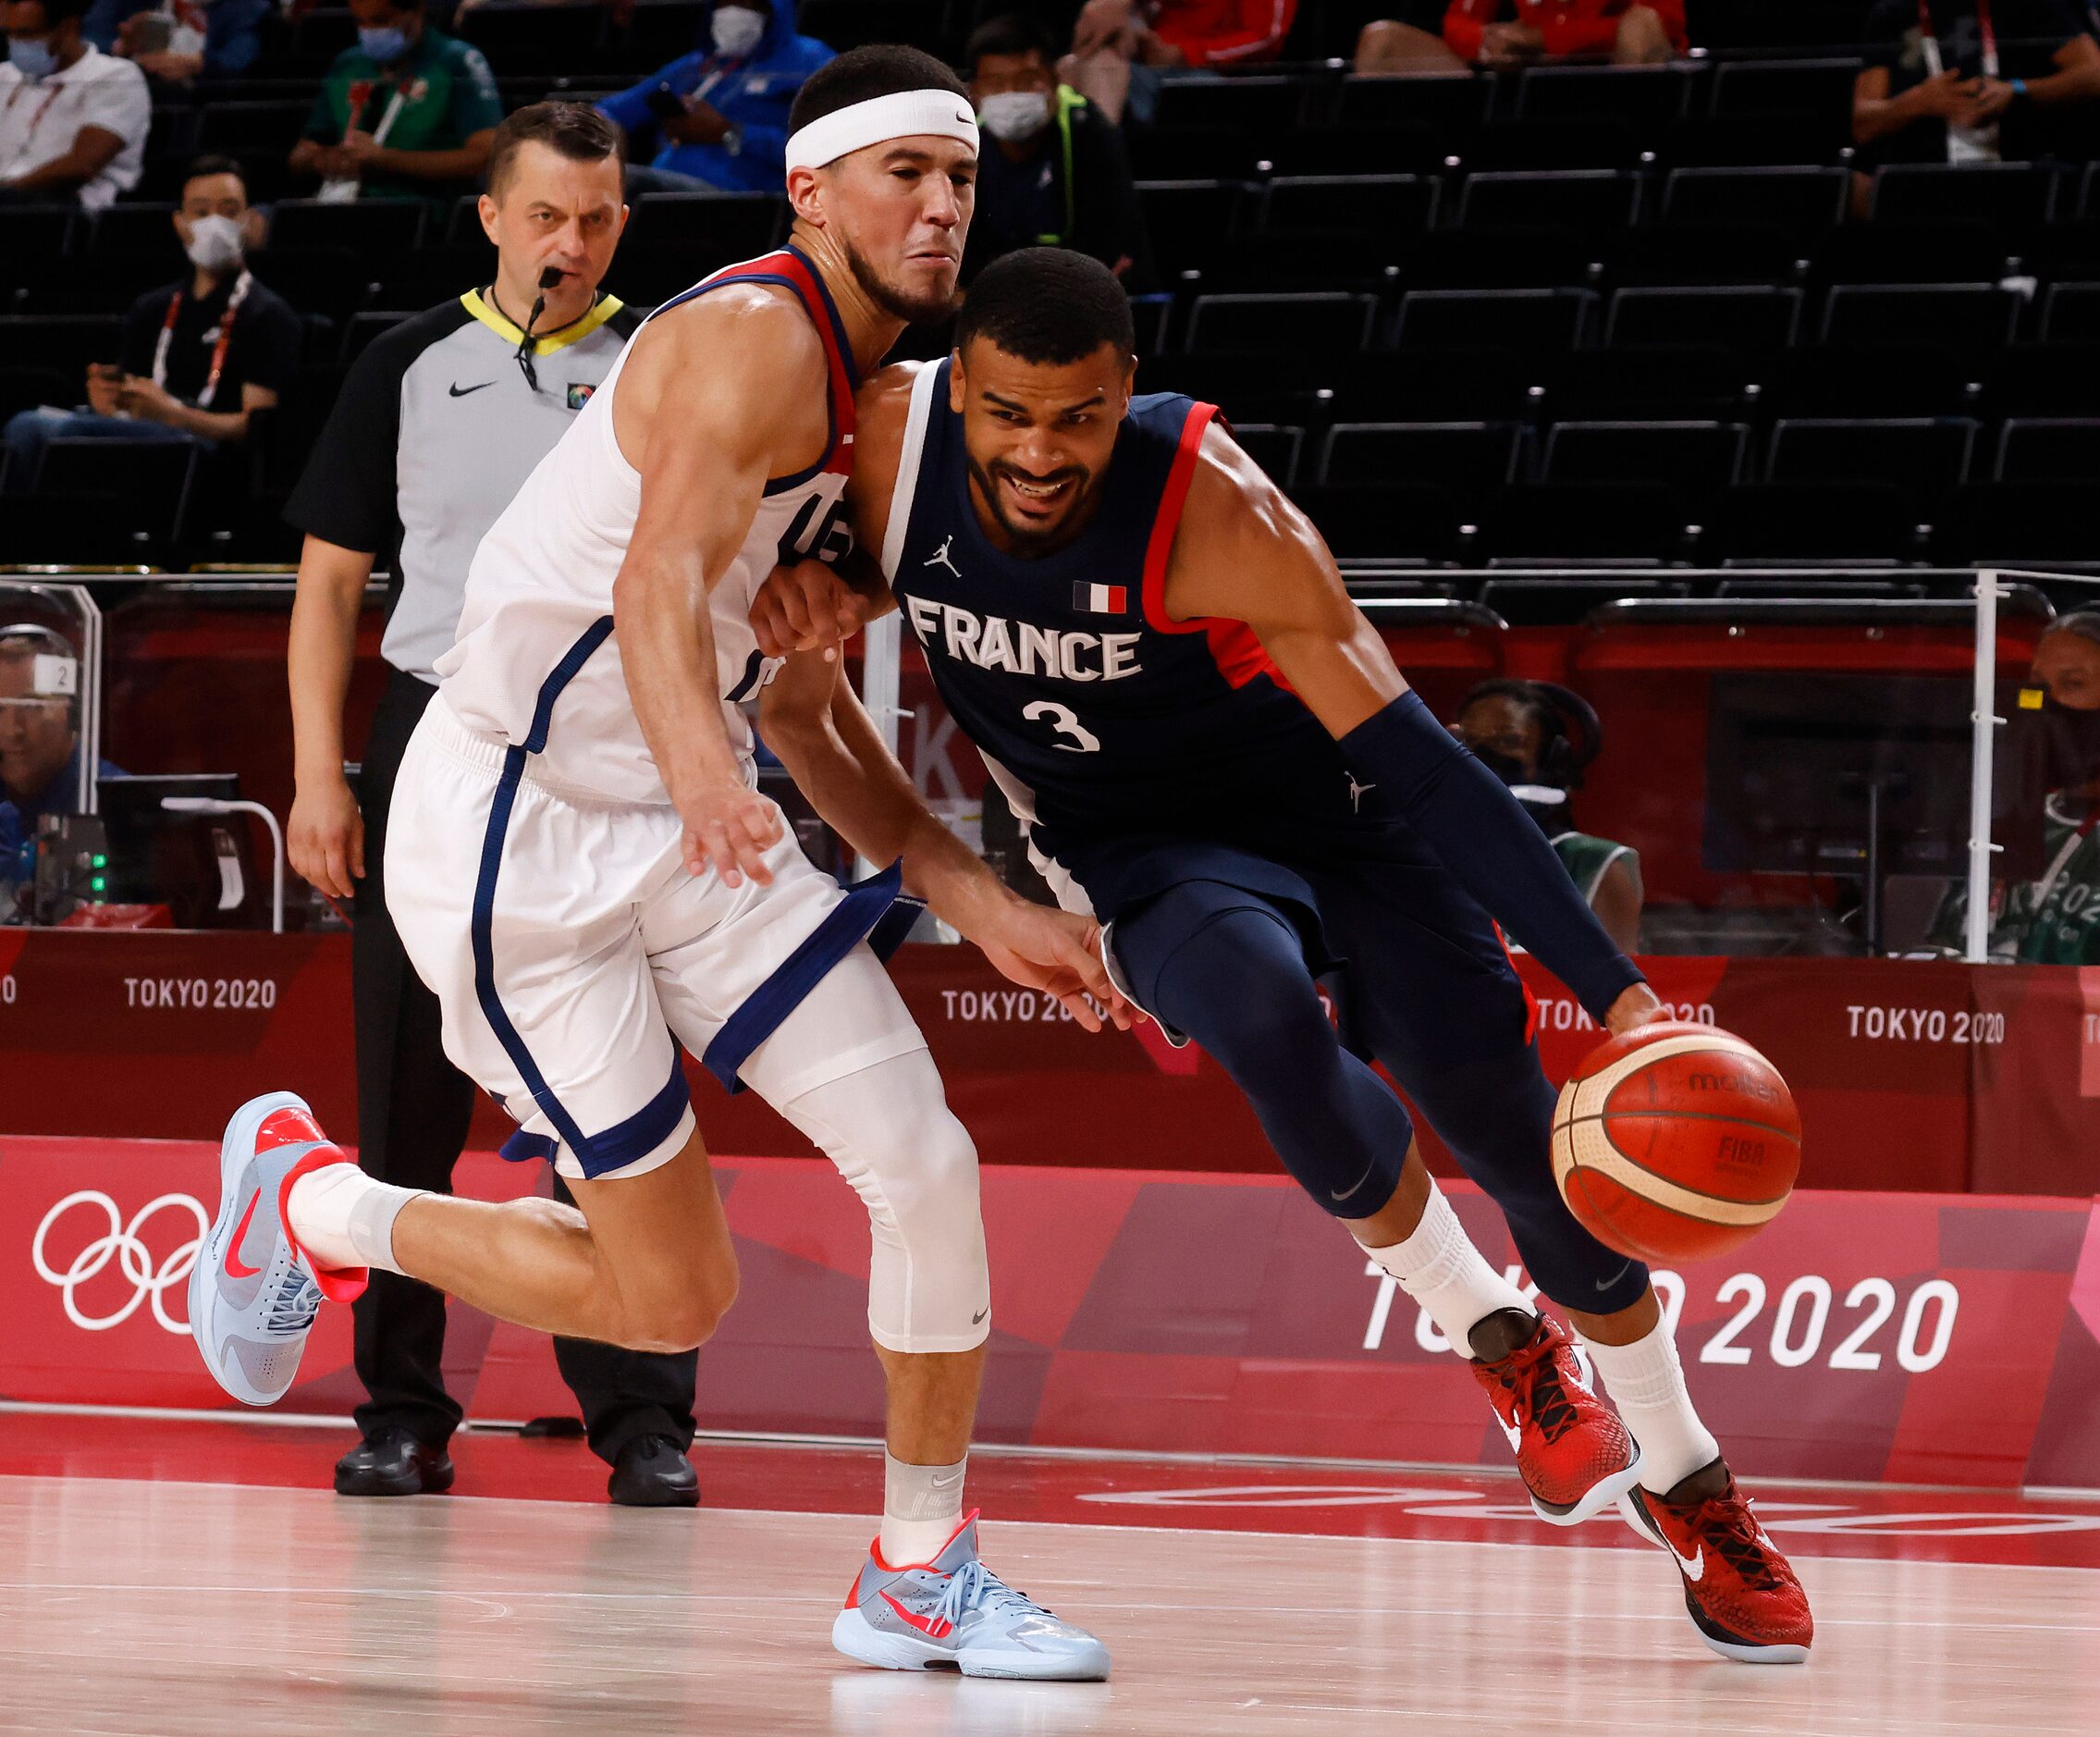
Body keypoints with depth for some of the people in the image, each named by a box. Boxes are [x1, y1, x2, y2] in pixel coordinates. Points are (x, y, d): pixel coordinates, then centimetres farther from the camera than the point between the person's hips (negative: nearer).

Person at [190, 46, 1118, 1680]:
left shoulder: (862, 400, 14)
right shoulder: (754, 336, -17)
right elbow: (658, 579, -34)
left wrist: (986, 908, 13)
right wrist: (702, 767, -53)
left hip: (688, 830, 9)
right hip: (515, 832, -9)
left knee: (925, 1159, -7)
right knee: (673, 1299, -4)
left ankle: (920, 1578, 8)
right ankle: (307, 1199, 19)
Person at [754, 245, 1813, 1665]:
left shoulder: (1216, 512, -32)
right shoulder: (887, 437, -22)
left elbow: (1415, 759, -32)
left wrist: (1613, 988, -37)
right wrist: (799, 584, -22)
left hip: (1334, 808, -2)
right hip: (1149, 853, 2)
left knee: (1524, 1143, -3)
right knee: (1261, 1016, -33)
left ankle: (1682, 1475, 24)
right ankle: (1498, 1339, -8)